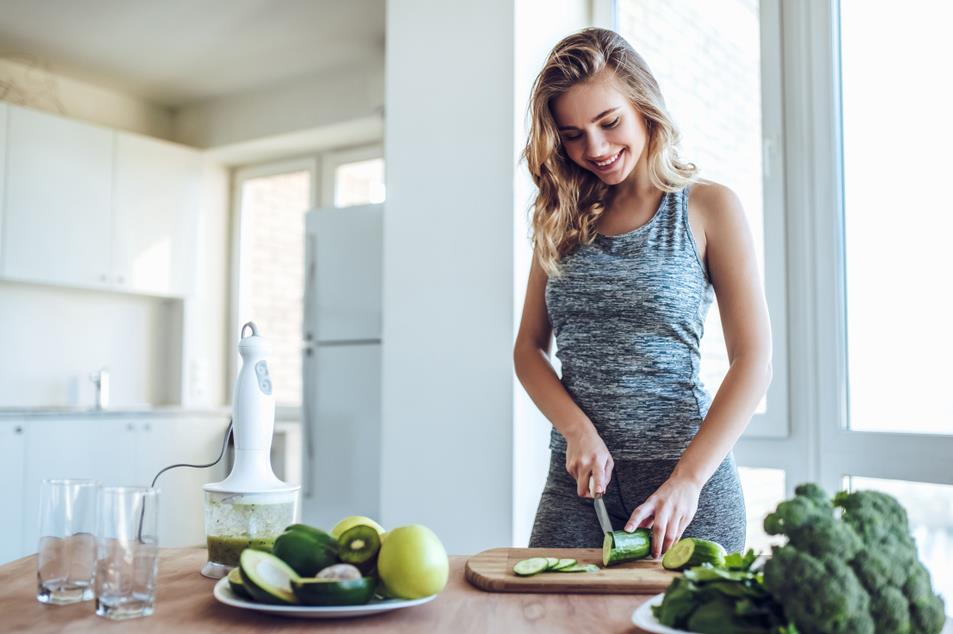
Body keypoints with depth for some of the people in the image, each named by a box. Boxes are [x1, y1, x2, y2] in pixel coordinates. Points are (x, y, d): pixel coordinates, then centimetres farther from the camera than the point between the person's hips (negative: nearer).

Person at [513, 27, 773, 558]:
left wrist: (688, 480, -17)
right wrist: (577, 430, -9)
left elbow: (754, 362, -7)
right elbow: (529, 347, 9)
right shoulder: (564, 219, 10)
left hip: (685, 471, -3)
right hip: (576, 475, 3)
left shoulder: (708, 207, -1)